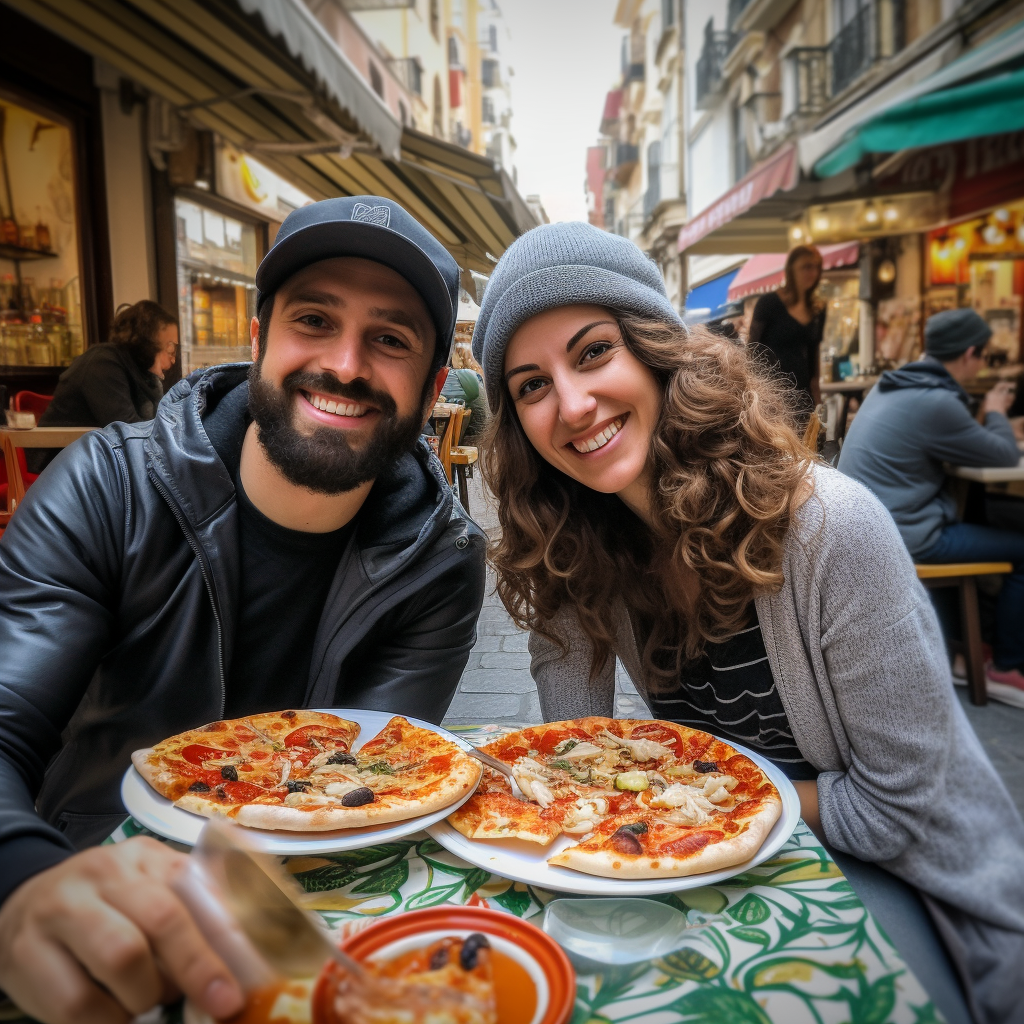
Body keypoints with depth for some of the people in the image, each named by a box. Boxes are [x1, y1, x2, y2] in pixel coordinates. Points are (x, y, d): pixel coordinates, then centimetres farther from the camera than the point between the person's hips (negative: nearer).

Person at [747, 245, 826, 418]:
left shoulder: (818, 310, 11)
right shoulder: (769, 303, -4)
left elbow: (815, 351, 19)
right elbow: (751, 347, -3)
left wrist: (816, 396, 16)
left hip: (801, 393, 5)